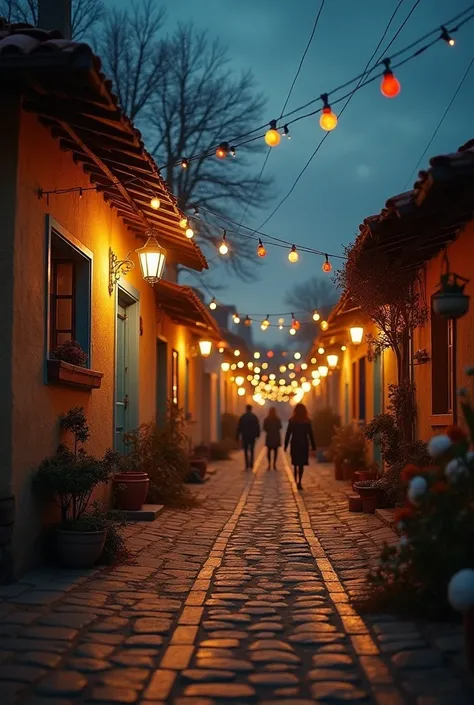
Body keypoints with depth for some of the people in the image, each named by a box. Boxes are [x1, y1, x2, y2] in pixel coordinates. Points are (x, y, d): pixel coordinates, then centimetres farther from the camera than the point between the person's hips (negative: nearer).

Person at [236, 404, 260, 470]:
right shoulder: (254, 417, -1)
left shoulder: (242, 417, -6)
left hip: (245, 436, -1)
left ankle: (247, 465, -2)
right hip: (252, 436, 1)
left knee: (246, 451, 5)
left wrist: (238, 436, 0)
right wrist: (257, 434, 9)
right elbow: (257, 427, 0)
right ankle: (251, 465, 7)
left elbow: (239, 427, -5)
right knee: (252, 450, 12)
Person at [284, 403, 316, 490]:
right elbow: (310, 434, -2)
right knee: (301, 464, 3)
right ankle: (299, 482, -6)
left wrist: (286, 445, 1)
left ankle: (296, 481, 16)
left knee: (295, 464, 17)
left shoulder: (292, 421, -4)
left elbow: (288, 434, -4)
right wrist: (313, 446, 2)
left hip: (294, 444, 0)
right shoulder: (307, 421, -3)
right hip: (304, 444, 0)